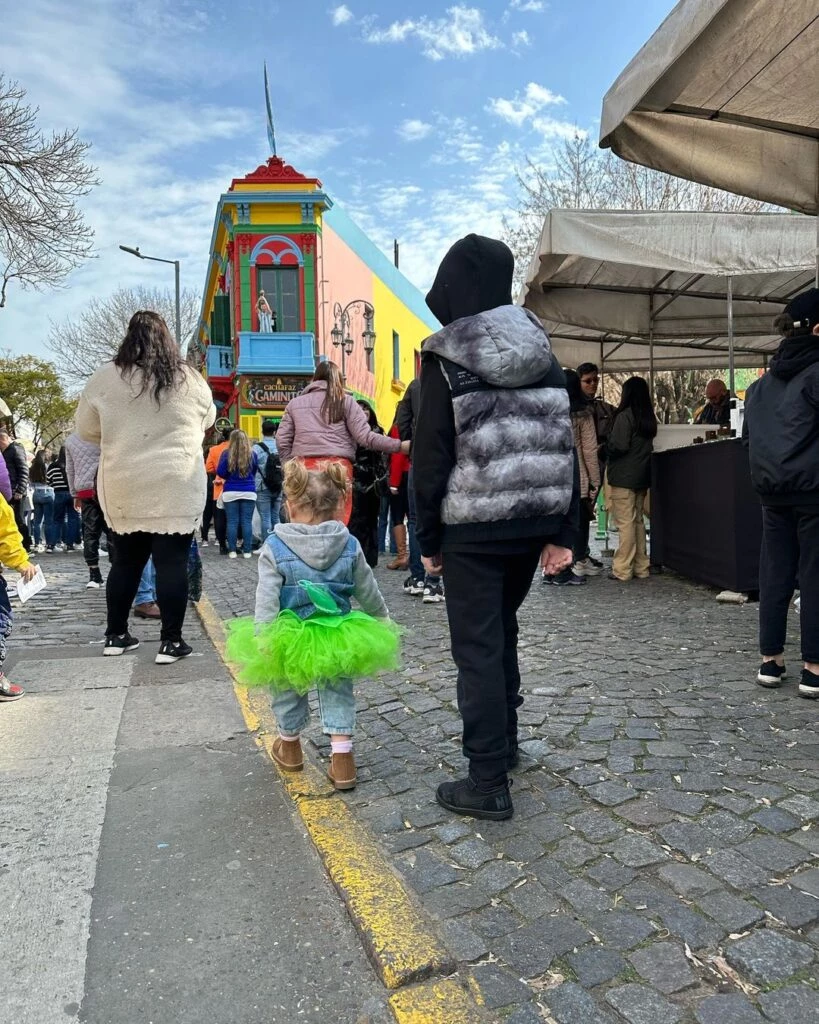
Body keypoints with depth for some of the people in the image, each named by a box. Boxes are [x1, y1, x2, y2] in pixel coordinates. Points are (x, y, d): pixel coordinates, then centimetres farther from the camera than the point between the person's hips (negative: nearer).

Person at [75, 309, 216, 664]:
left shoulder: (104, 377, 1)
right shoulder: (189, 378, 1)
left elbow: (86, 430, 10)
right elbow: (207, 421, 17)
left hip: (123, 488, 2)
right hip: (176, 488, -2)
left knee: (125, 561, 14)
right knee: (172, 563, 2)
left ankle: (116, 635, 25)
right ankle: (171, 642, 5)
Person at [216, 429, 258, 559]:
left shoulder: (226, 454, -4)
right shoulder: (252, 454, 0)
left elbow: (220, 472, -7)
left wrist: (229, 478, 12)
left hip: (230, 492, -1)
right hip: (249, 492, 1)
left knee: (232, 522, 3)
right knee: (247, 521, 2)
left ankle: (232, 551, 3)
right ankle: (247, 551, 2)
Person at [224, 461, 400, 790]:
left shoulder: (275, 547, -13)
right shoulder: (350, 546, -6)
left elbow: (267, 598, -17)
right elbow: (368, 592, 5)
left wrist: (263, 637, -15)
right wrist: (382, 619, 20)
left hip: (289, 639, -1)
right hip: (337, 638, 1)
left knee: (289, 692, 22)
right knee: (337, 692, 17)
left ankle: (290, 746, 43)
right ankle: (342, 756, 13)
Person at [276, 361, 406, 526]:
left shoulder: (294, 403, 17)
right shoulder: (345, 401, 9)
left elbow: (282, 440, 12)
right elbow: (365, 436, 0)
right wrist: (399, 445, 4)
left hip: (305, 468, 3)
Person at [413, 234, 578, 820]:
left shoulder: (446, 359, -8)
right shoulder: (543, 353, 7)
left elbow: (431, 456, -10)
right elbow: (565, 447, 5)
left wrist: (428, 539, -2)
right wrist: (563, 533, 8)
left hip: (472, 530, -6)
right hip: (532, 523, 6)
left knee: (477, 649, 3)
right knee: (502, 630, 23)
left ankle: (488, 784, 9)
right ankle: (504, 741, 38)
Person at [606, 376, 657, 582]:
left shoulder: (625, 416, -13)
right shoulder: (649, 417, 10)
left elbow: (618, 446, -17)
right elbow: (648, 445, 16)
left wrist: (605, 448, 1)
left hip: (623, 477, -8)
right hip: (642, 476, 8)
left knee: (625, 522, -6)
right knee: (638, 521, 13)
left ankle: (622, 570, -3)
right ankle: (641, 567, 18)